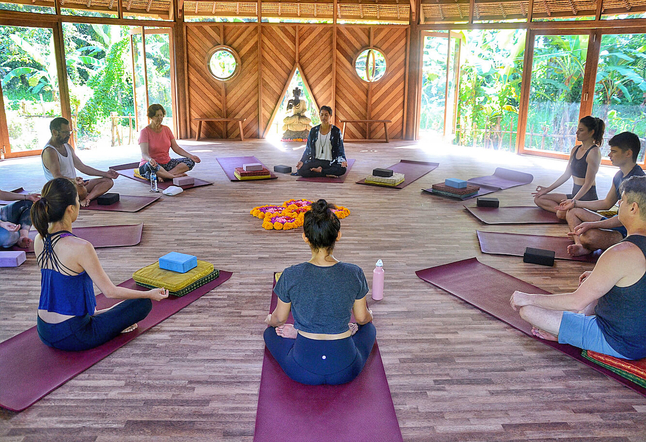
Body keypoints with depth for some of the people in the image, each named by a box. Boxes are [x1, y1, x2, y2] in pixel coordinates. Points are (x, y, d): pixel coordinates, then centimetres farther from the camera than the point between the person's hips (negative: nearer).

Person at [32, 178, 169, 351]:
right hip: (71, 337, -8)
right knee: (143, 303, 0)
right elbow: (110, 291, -17)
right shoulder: (80, 247, -26)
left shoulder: (39, 241, -2)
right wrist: (150, 294, -3)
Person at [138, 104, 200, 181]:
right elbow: (144, 154, -21)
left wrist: (190, 156, -10)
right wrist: (150, 159, -45)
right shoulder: (145, 131, -10)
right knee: (151, 165, -42)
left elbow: (176, 148, 5)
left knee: (190, 161, -13)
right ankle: (175, 176, -26)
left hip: (166, 163, 6)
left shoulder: (166, 129, 7)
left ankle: (162, 175, -28)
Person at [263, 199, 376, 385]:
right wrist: (369, 315, 28)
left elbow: (279, 318, 1)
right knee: (368, 327, 33)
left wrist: (269, 320, 26)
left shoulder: (291, 276, -16)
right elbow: (362, 318, 3)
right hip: (345, 370, 1)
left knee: (271, 332, 30)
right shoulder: (354, 274, -14)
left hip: (303, 371, 0)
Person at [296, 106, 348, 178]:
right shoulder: (313, 131, 8)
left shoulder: (336, 131, 2)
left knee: (342, 169, -35)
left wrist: (343, 161, -18)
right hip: (315, 161, 2)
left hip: (330, 162, -2)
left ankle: (318, 171, -15)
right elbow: (308, 149, 10)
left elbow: (340, 150, 1)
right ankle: (328, 174, -15)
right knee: (300, 170, -26)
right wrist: (302, 161, -5)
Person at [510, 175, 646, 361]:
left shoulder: (621, 254, -29)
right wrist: (598, 278, 25)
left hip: (618, 345, -9)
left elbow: (577, 302, -24)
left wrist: (528, 298, -14)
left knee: (528, 310, -13)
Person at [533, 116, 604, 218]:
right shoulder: (575, 149, 11)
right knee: (538, 199, 1)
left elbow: (588, 183, -19)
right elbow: (566, 174, 16)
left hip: (587, 198, -9)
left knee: (561, 214, -35)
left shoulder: (594, 152, -15)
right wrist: (548, 189, 11)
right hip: (575, 195, 9)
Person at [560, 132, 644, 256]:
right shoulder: (619, 175, 10)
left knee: (590, 236, -38)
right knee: (572, 212, 11)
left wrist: (591, 225, -31)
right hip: (617, 223, 11)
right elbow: (607, 203, 21)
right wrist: (575, 203, 19)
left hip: (629, 232, -11)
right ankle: (581, 246, -14)